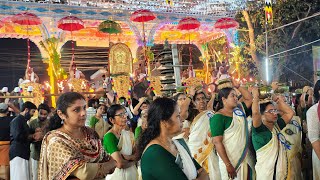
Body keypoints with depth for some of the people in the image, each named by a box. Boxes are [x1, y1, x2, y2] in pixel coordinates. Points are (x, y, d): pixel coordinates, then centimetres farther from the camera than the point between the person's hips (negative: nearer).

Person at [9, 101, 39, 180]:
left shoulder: (23, 121, 21)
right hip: (18, 154, -9)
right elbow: (18, 137, -22)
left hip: (23, 154, 9)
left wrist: (34, 137, 10)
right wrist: (33, 136, -10)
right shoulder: (17, 120, -8)